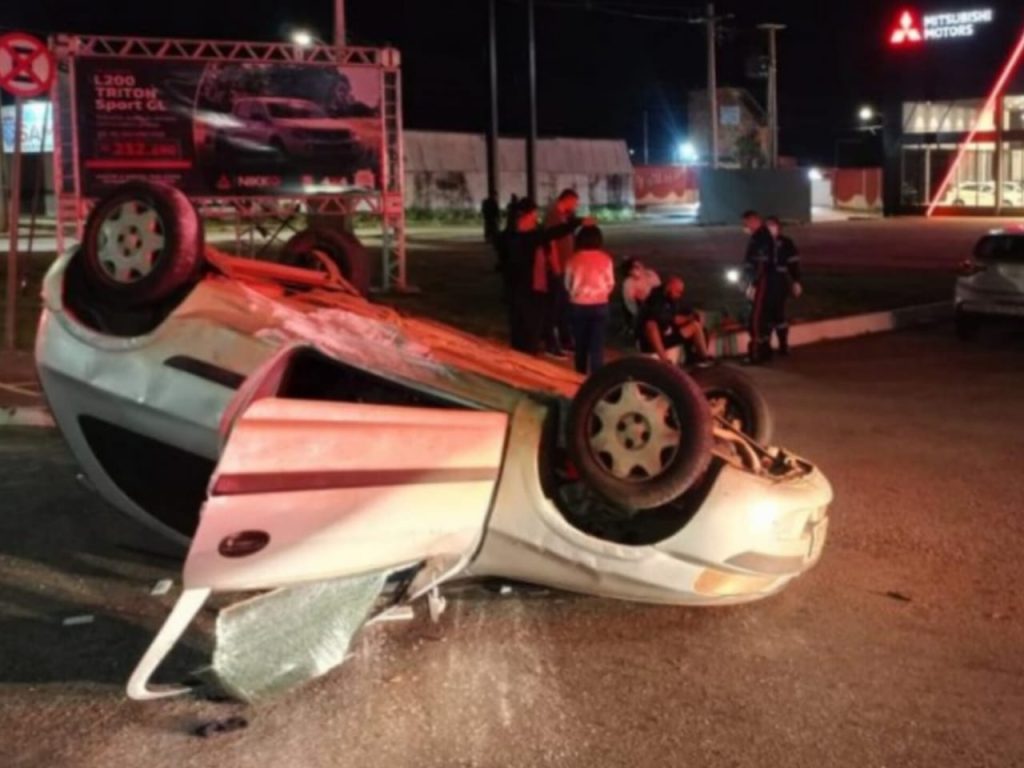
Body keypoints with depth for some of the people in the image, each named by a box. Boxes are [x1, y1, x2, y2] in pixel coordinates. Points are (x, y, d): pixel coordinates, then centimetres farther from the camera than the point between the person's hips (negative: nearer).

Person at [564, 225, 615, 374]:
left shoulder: (573, 259, -5)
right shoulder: (605, 259, -6)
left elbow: (568, 284, 2)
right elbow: (610, 284, 0)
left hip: (577, 305, 1)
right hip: (599, 305, -1)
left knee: (580, 344, 16)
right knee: (597, 346, 0)